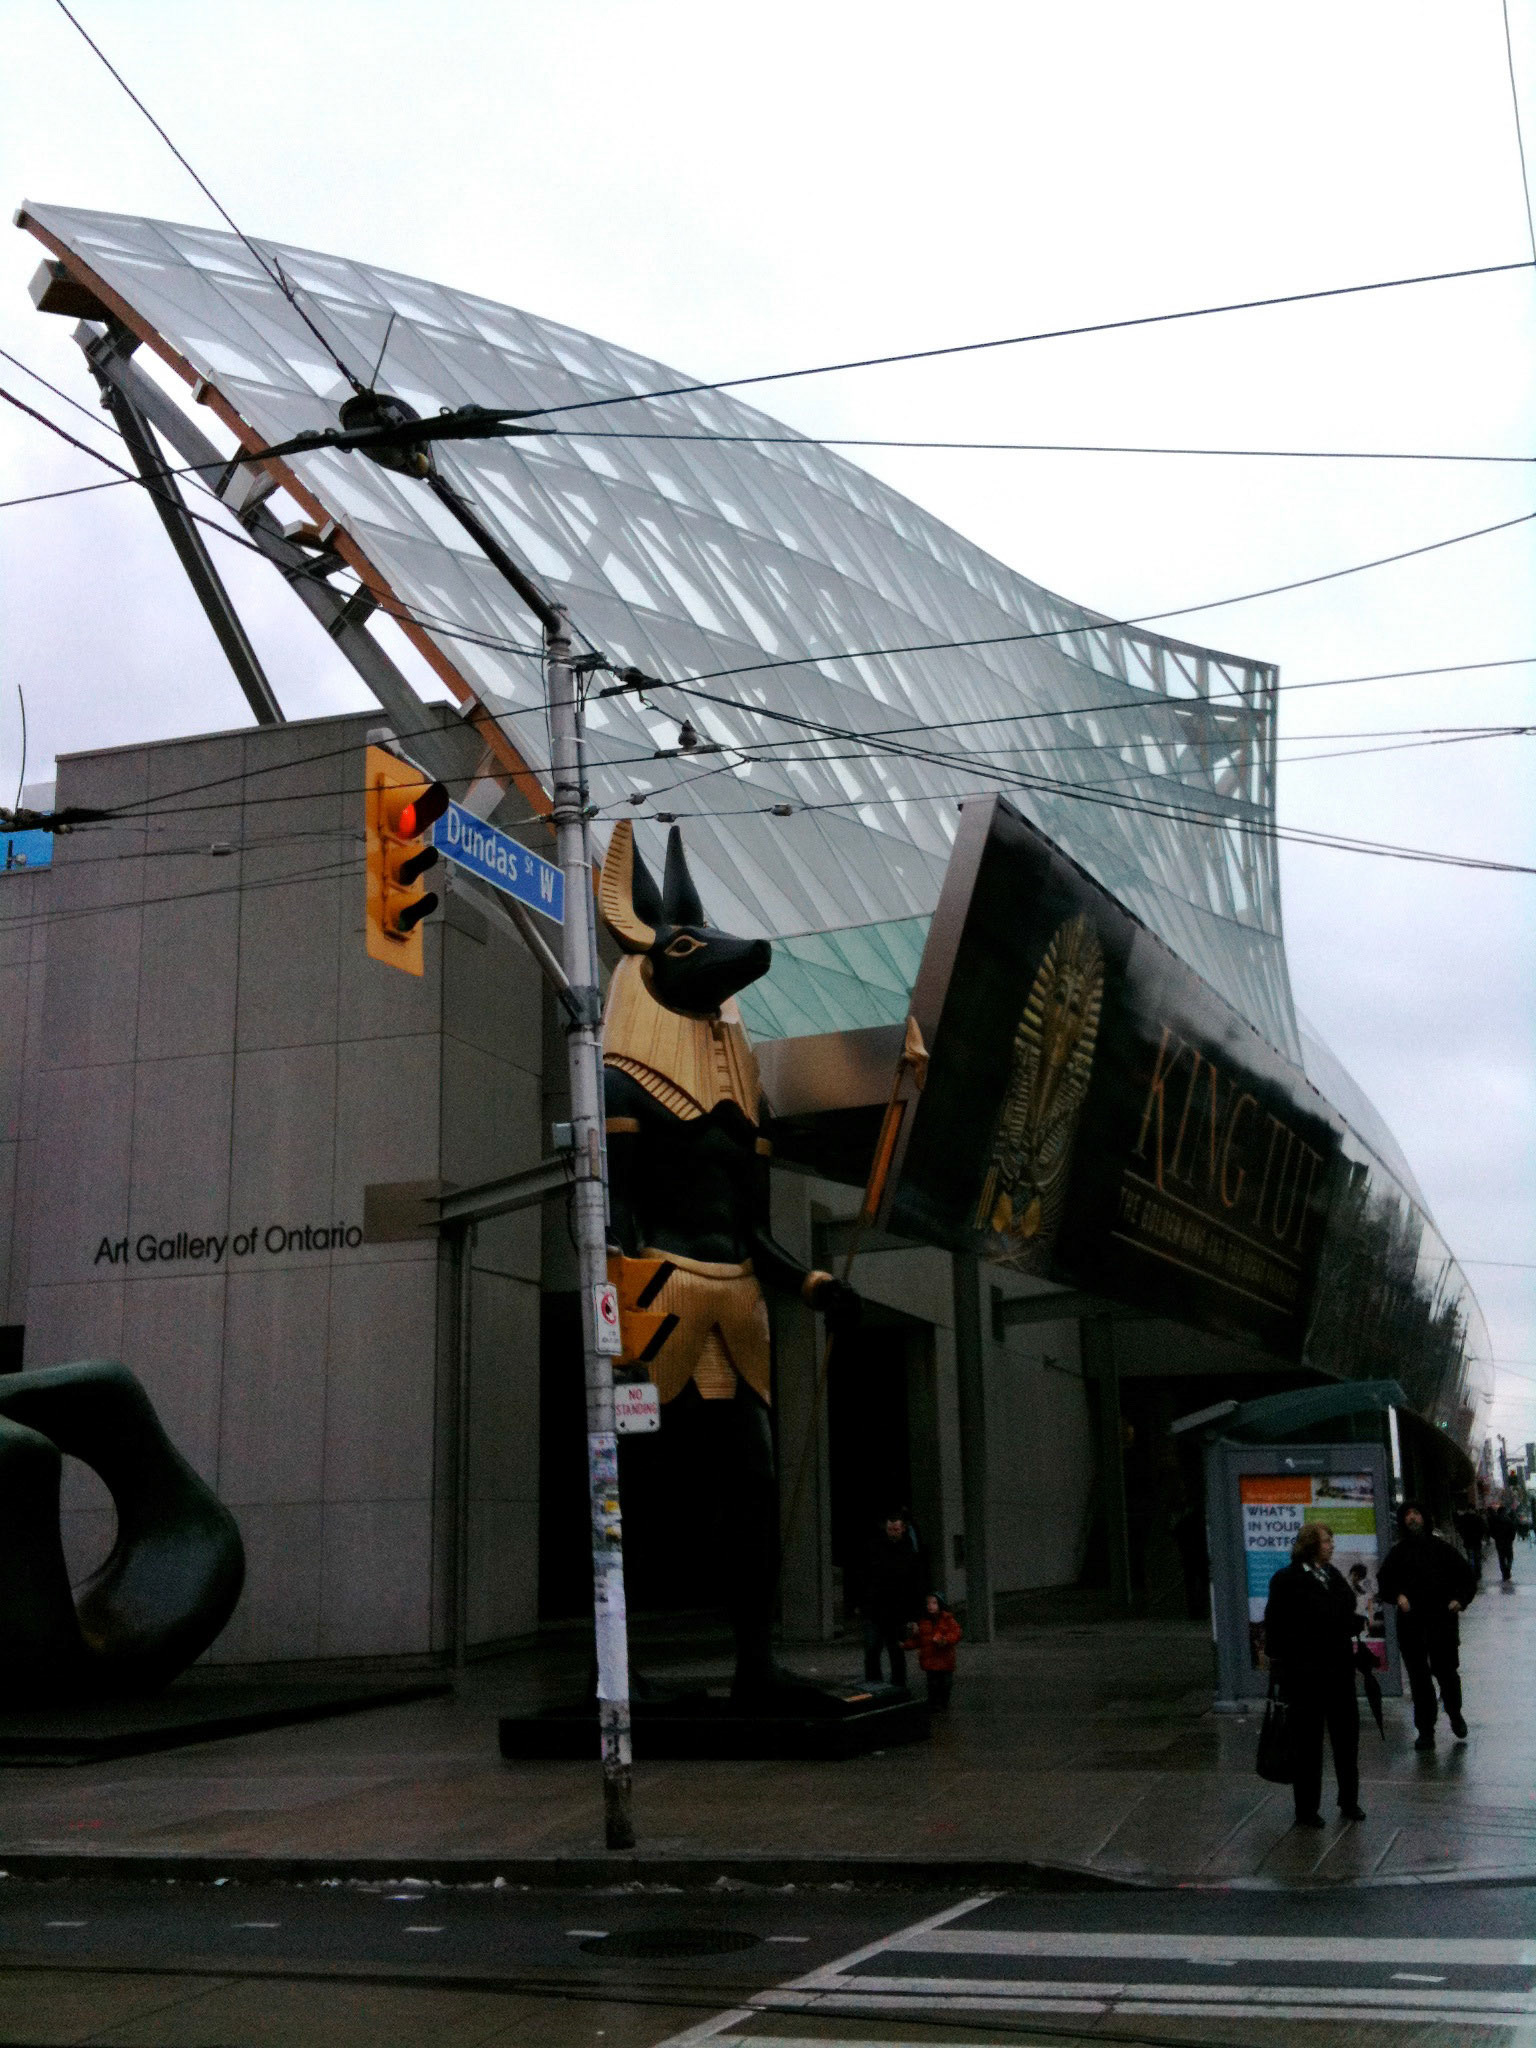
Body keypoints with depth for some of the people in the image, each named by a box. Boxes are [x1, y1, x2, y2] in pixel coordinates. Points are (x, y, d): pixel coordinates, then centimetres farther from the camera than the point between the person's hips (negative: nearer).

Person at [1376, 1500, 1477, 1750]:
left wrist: (1460, 1599, -8)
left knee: (1446, 1672, 3)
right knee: (1419, 1678, 4)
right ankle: (1425, 1731, 12)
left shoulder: (1442, 1548, 3)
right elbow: (1384, 1580, 11)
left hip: (1443, 1620, -2)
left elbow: (1467, 1575, 7)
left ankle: (1455, 1714, 32)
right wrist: (1397, 1596, -8)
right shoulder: (1397, 1552, 8)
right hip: (1411, 1623, 2)